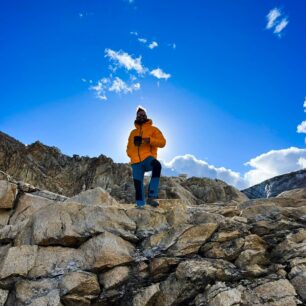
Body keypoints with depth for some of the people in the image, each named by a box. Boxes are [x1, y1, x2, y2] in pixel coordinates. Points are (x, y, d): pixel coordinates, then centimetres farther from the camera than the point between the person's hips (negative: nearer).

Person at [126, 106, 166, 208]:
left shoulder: (153, 129, 12)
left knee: (157, 165, -37)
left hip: (148, 158, -4)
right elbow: (128, 148, 28)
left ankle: (152, 196, -36)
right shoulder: (133, 132, 23)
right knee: (138, 184, -2)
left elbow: (162, 142, 0)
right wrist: (131, 154, 4)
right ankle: (140, 204, 10)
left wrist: (150, 140, -17)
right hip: (136, 161, 4)